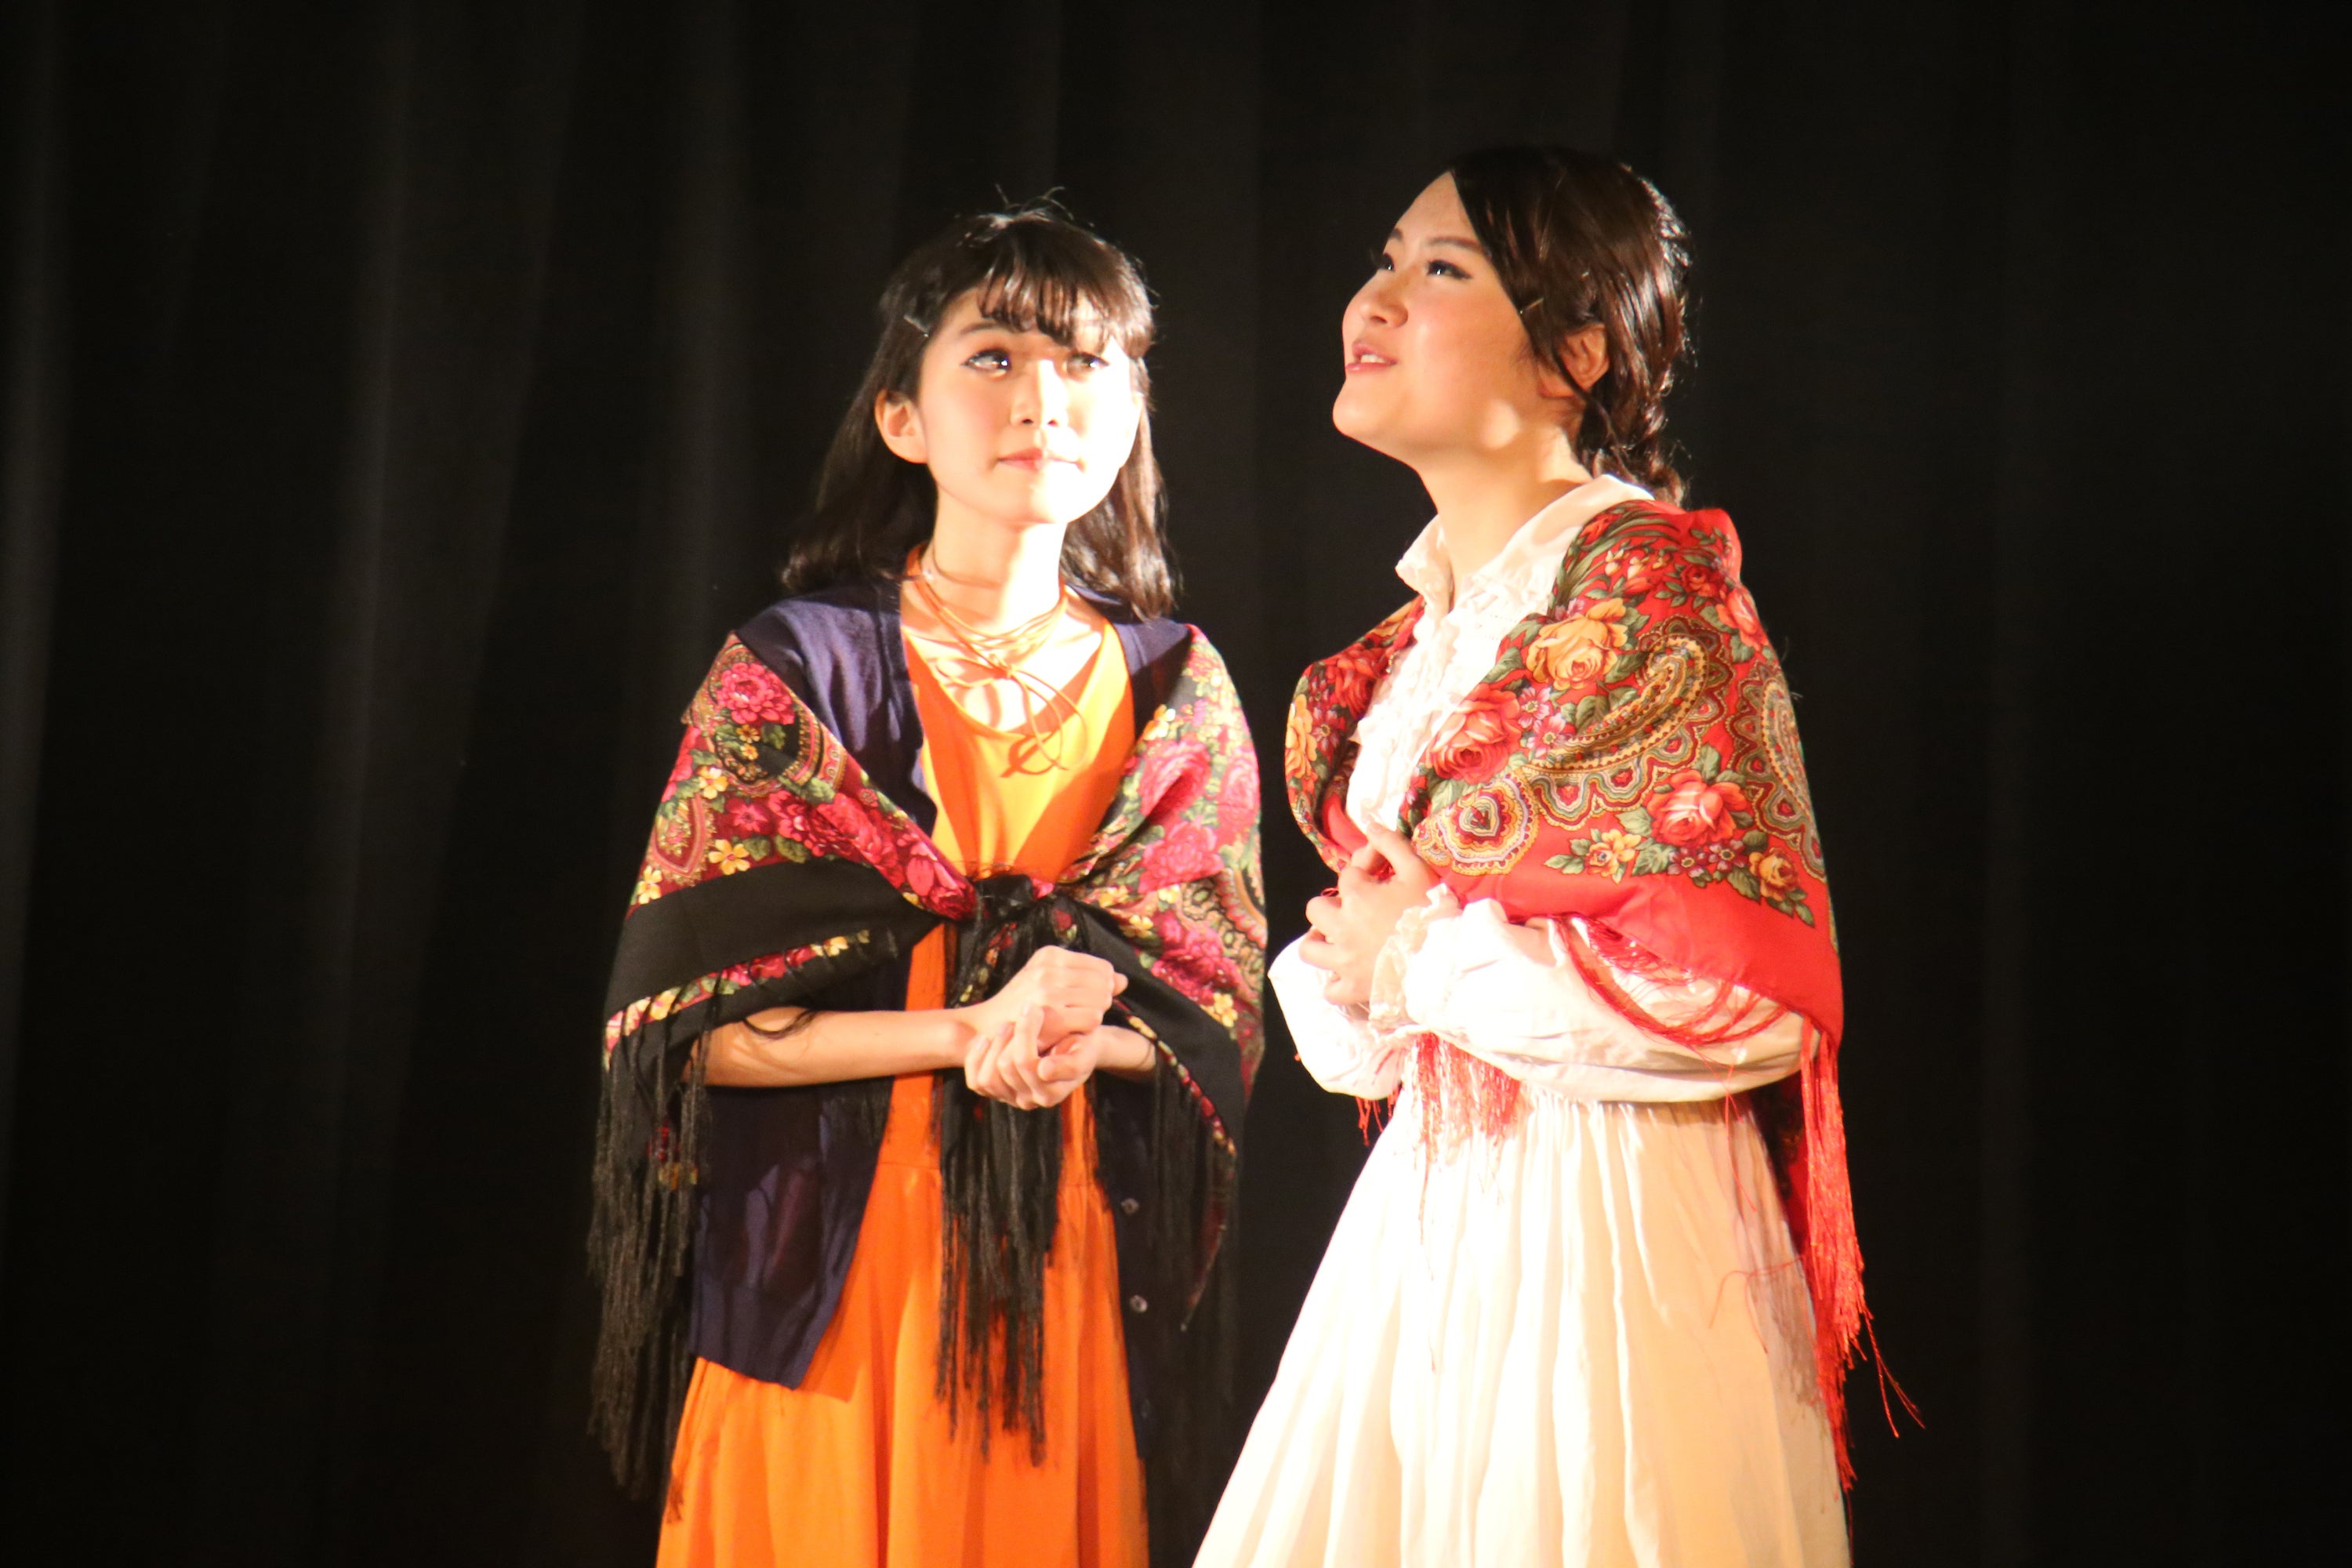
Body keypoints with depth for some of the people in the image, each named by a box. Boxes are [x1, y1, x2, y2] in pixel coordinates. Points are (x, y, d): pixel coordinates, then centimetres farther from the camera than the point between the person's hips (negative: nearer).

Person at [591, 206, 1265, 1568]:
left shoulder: (1177, 689, 7)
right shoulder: (796, 669, -2)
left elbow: (1224, 1022, 5)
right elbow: (691, 1021, -7)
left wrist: (1071, 1038, -16)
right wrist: (971, 1031, -17)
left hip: (1076, 1266, 2)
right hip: (830, 1264, -2)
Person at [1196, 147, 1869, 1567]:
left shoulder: (1645, 586, -13)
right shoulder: (1428, 627, 12)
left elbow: (1747, 991, -20)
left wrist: (1427, 954, -11)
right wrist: (1347, 971, -2)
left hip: (1611, 1221, -8)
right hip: (1431, 1207, 8)